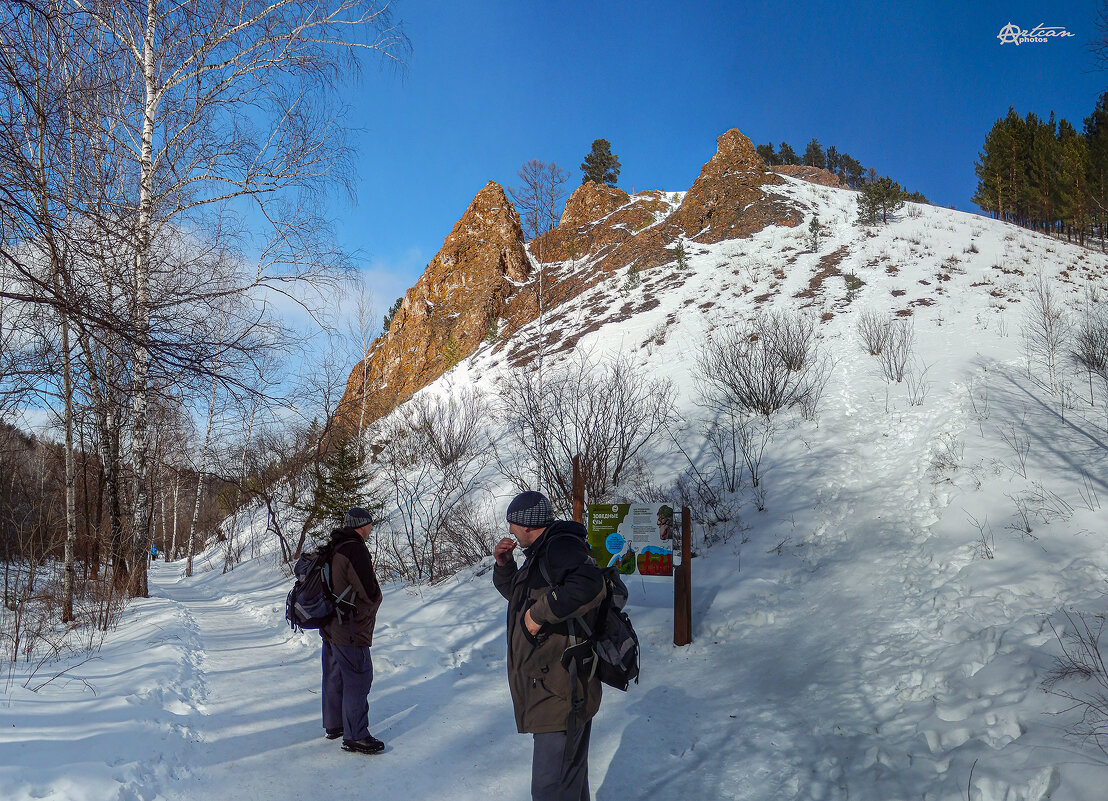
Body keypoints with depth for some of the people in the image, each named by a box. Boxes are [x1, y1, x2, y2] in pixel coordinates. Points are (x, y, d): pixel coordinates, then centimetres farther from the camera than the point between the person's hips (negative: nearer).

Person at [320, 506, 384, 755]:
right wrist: (374, 600, -1)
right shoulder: (356, 551, -22)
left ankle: (334, 725, 34)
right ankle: (355, 737, 4)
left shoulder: (333, 549, 7)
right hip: (350, 632, -10)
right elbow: (371, 594, -20)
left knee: (335, 678, 20)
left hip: (330, 628, 10)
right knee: (358, 681, -1)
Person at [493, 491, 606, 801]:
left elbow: (589, 587, -34)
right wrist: (504, 565, 14)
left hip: (560, 692, -11)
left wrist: (539, 612, -26)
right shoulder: (541, 553, 18)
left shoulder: (562, 546, -15)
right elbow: (516, 593, 33)